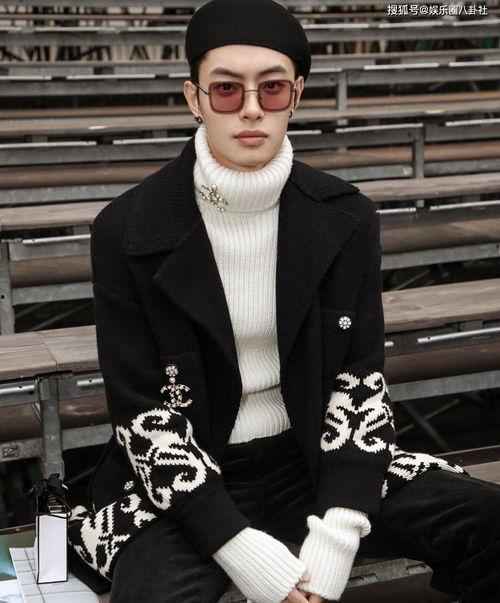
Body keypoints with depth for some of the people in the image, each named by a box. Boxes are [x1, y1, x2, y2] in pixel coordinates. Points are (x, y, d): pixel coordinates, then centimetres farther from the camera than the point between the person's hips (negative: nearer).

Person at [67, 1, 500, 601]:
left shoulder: (347, 217, -2)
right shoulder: (127, 230, -11)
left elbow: (359, 380, -2)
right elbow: (143, 411, -11)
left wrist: (338, 534, -16)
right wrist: (244, 551, -20)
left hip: (315, 460, 3)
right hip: (183, 484, -3)